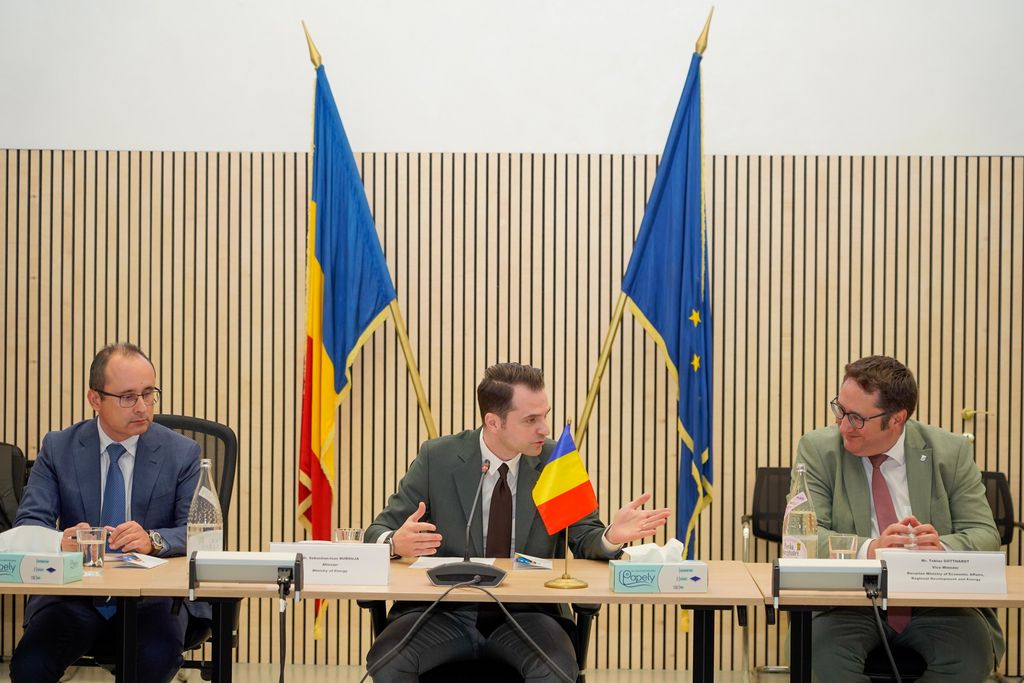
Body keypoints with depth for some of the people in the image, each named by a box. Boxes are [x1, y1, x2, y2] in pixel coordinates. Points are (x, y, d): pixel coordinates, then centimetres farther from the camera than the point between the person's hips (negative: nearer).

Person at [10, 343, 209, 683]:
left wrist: (153, 540, -28)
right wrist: (61, 541, -27)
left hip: (153, 599, -1)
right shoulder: (58, 448, 5)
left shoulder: (182, 453, 2)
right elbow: (28, 522, -2)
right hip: (74, 597, 1)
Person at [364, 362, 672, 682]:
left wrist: (611, 536, -21)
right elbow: (379, 532, 0)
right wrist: (396, 542, -25)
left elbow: (586, 540, 4)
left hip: (525, 614, 1)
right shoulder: (437, 458, -3)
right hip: (447, 612, 0)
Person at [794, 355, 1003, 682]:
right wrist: (869, 549, -29)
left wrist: (941, 546, -25)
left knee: (973, 655, -28)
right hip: (851, 602, -1)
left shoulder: (951, 453, 2)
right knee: (826, 649, -33)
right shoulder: (818, 449, -1)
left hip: (935, 604, 2)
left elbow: (984, 534, -1)